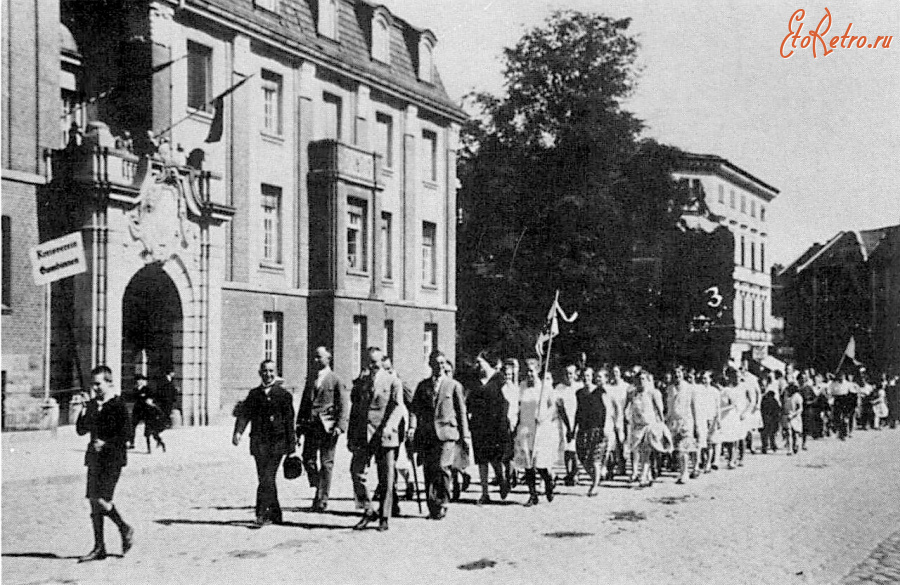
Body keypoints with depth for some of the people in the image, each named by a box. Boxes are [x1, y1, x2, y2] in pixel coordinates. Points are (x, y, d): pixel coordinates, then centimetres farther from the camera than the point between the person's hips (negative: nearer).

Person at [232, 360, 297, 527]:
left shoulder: (284, 395, 2)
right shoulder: (254, 394, 11)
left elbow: (289, 421, 3)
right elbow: (244, 414, 4)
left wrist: (291, 446, 1)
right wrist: (238, 431, -15)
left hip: (277, 443, -4)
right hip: (259, 443, 4)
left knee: (267, 479, -13)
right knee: (265, 479, 7)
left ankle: (262, 513, -14)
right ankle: (275, 515, 18)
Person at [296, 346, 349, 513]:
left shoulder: (336, 381, -1)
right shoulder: (310, 380, 16)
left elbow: (344, 405, -5)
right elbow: (304, 404, 19)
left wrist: (340, 426, -15)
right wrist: (299, 425, 12)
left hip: (328, 427, -5)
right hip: (310, 426, 5)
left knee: (326, 463, -1)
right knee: (308, 459, -2)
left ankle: (322, 499, 5)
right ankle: (318, 488, 18)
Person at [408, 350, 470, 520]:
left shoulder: (454, 385, 7)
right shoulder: (422, 386, 14)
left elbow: (461, 411, 9)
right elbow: (415, 408, 8)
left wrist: (464, 435, 5)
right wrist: (412, 426, -10)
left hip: (447, 432, -3)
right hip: (426, 434, 3)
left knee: (442, 467, -16)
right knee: (428, 471, 2)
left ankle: (442, 504, -3)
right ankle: (432, 507, 11)